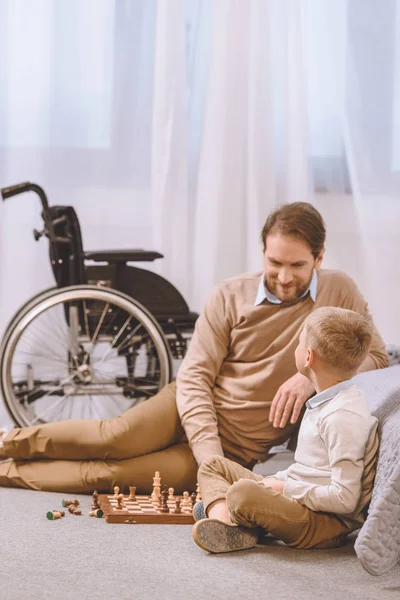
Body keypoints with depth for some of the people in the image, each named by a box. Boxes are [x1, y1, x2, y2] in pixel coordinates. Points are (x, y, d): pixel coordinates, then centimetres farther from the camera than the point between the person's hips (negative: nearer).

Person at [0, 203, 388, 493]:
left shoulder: (338, 292, -5)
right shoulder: (231, 296, -6)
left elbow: (377, 357, -8)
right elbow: (194, 375, -10)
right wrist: (208, 452, -24)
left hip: (239, 449, -1)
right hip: (193, 409, 1)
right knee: (115, 438, -27)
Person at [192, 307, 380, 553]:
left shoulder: (343, 416, -22)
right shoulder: (328, 401, 10)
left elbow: (344, 500, -25)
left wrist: (286, 488, -17)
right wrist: (277, 480, 5)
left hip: (328, 523, -11)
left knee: (243, 493, -35)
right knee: (214, 465, 11)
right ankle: (224, 519, -17)